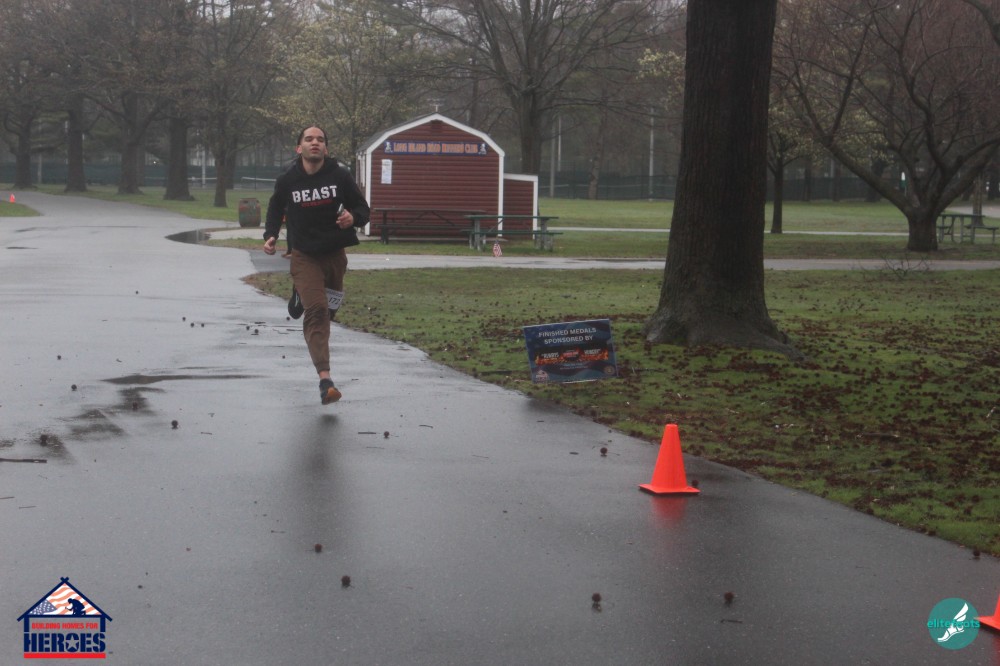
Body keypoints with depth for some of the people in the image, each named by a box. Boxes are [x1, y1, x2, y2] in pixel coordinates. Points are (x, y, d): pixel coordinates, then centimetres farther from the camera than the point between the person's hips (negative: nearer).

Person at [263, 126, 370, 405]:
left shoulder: (340, 176, -6)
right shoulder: (287, 181, -5)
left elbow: (363, 209, 2)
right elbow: (275, 210, 15)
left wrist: (352, 218, -21)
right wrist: (270, 236, -2)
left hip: (335, 253, 2)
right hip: (304, 256, -2)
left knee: (327, 311, 15)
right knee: (315, 310, -17)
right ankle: (324, 377, -27)